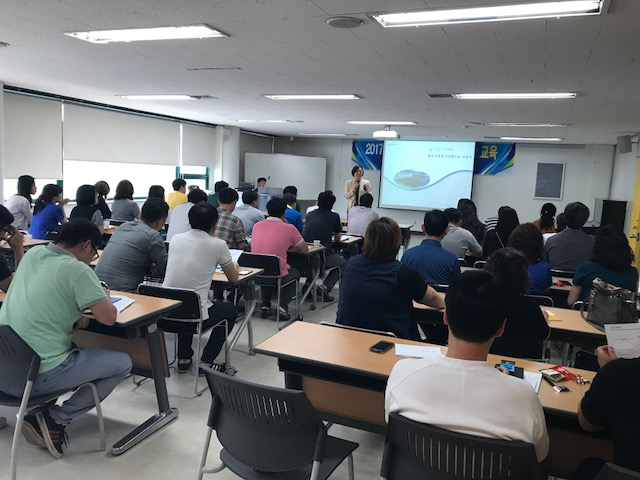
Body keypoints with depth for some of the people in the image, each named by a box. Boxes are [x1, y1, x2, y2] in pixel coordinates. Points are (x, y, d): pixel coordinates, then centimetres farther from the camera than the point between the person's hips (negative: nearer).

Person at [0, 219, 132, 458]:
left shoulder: (32, 254, 7)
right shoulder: (77, 269, -15)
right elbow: (108, 317, -14)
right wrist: (104, 297, 6)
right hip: (36, 375, -8)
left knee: (72, 347, 34)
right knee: (122, 363, 6)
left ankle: (40, 410, 17)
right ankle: (55, 420, 2)